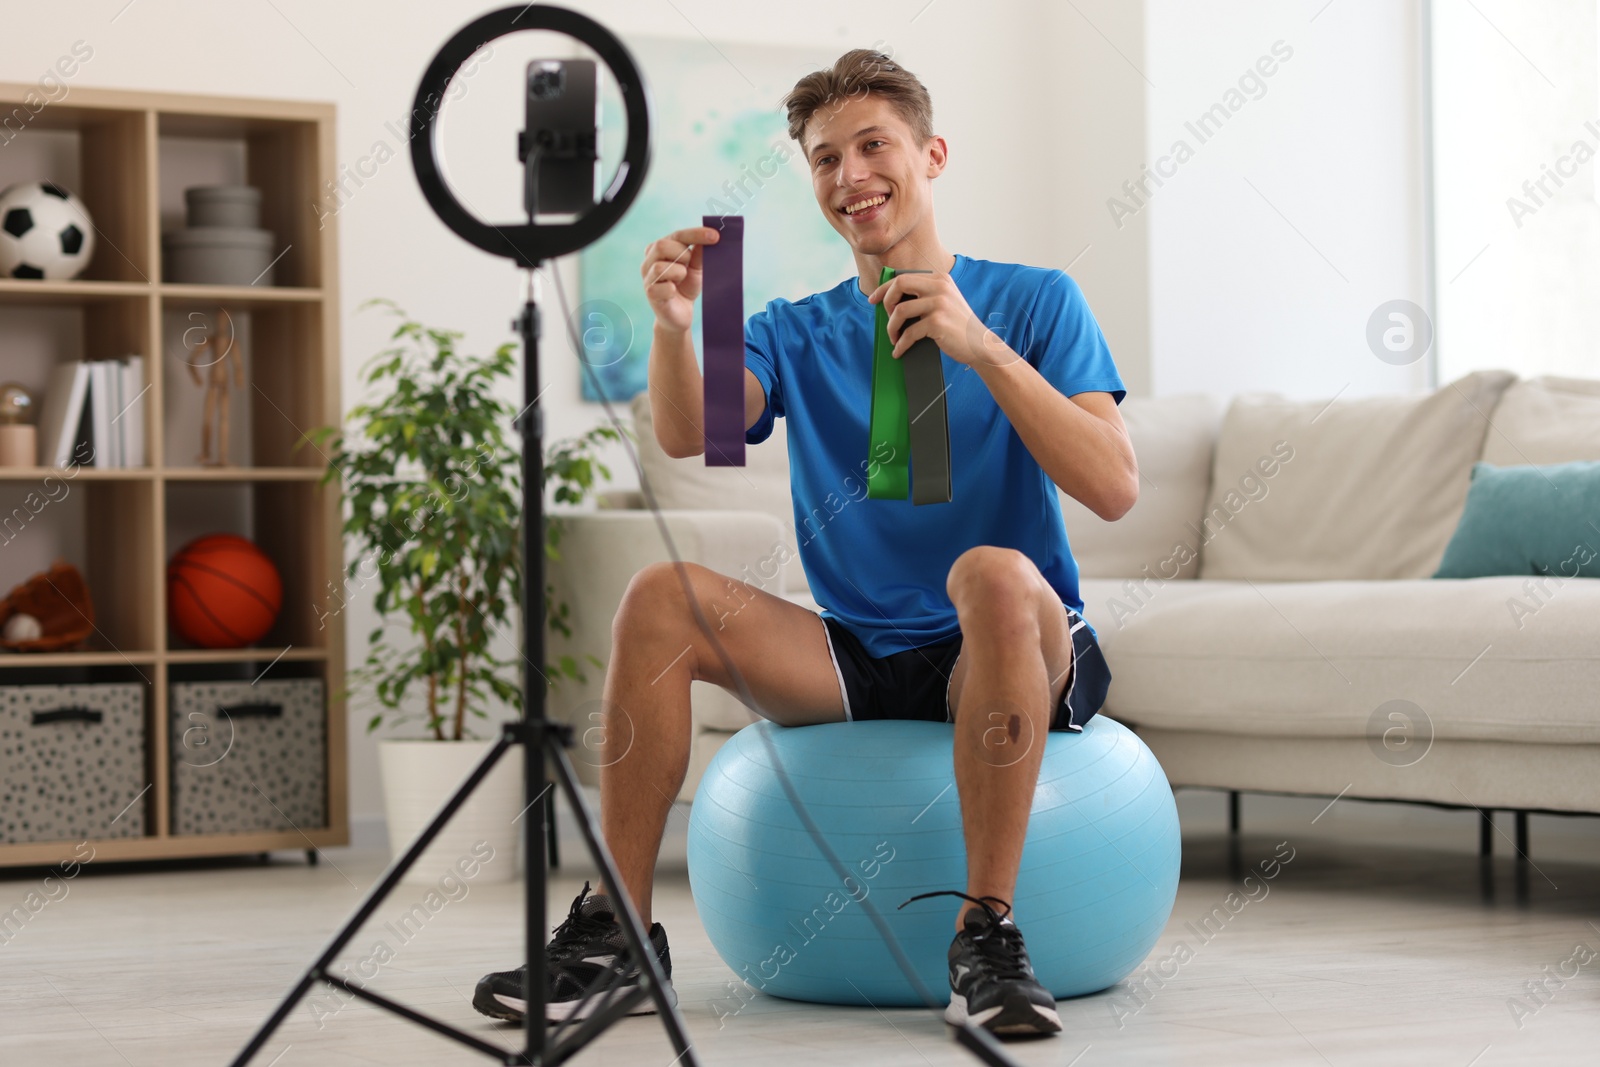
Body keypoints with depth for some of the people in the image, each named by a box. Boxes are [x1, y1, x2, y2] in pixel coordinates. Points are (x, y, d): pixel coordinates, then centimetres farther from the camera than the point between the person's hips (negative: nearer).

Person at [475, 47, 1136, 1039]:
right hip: (858, 658, 4)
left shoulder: (1033, 301, 0)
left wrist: (979, 347, -25)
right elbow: (689, 433, -11)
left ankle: (988, 936, -31)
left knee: (994, 575, -36)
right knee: (662, 596, -17)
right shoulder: (795, 333, 10)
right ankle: (616, 929, -13)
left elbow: (1114, 490, -14)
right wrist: (675, 328, -32)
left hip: (1015, 656, -3)